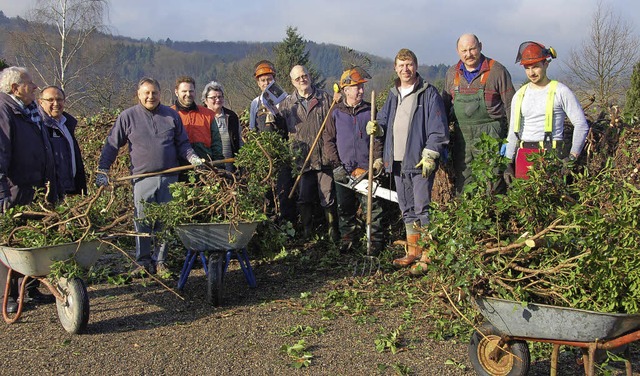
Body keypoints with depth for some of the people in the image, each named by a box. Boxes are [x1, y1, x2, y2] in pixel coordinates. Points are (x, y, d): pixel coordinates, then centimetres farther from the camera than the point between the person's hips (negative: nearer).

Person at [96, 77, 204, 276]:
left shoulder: (172, 115, 10)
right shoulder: (128, 116, 4)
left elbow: (182, 143, 15)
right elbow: (112, 145, 6)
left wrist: (193, 158, -2)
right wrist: (102, 170, -2)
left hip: (169, 178, 2)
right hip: (142, 178, -2)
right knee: (142, 222, 0)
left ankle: (160, 260, 16)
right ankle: (143, 262, 13)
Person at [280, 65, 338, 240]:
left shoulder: (325, 98, 6)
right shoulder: (287, 103, 9)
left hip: (324, 158, -2)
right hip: (300, 160, 2)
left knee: (328, 198, 1)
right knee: (304, 199, 8)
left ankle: (333, 232, 14)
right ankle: (307, 234, 20)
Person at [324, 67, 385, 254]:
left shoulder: (369, 110, 5)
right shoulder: (336, 112, 4)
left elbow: (378, 137, 7)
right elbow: (328, 140, 5)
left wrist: (378, 159, -6)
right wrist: (336, 165, -3)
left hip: (367, 168, -1)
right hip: (343, 171, 1)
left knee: (372, 206, -1)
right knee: (345, 208, 9)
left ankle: (376, 239, 9)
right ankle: (348, 238, 23)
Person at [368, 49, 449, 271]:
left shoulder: (428, 93, -4)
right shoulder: (393, 95, 16)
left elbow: (438, 129, -9)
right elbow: (384, 120, 22)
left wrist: (430, 155, -16)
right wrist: (376, 127, -1)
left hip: (419, 161, -7)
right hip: (397, 161, 7)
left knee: (422, 208, -5)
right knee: (407, 209, 13)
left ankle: (428, 253, 2)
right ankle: (413, 250, 22)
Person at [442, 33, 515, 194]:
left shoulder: (497, 71, -1)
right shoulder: (452, 74, 12)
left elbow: (511, 106, 0)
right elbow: (445, 107, 20)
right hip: (461, 137, 5)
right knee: (462, 184, 8)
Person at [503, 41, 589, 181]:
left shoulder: (560, 91, 0)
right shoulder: (520, 95, 13)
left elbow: (581, 125, -1)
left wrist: (572, 157, -7)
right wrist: (509, 163, 11)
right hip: (524, 157, 4)